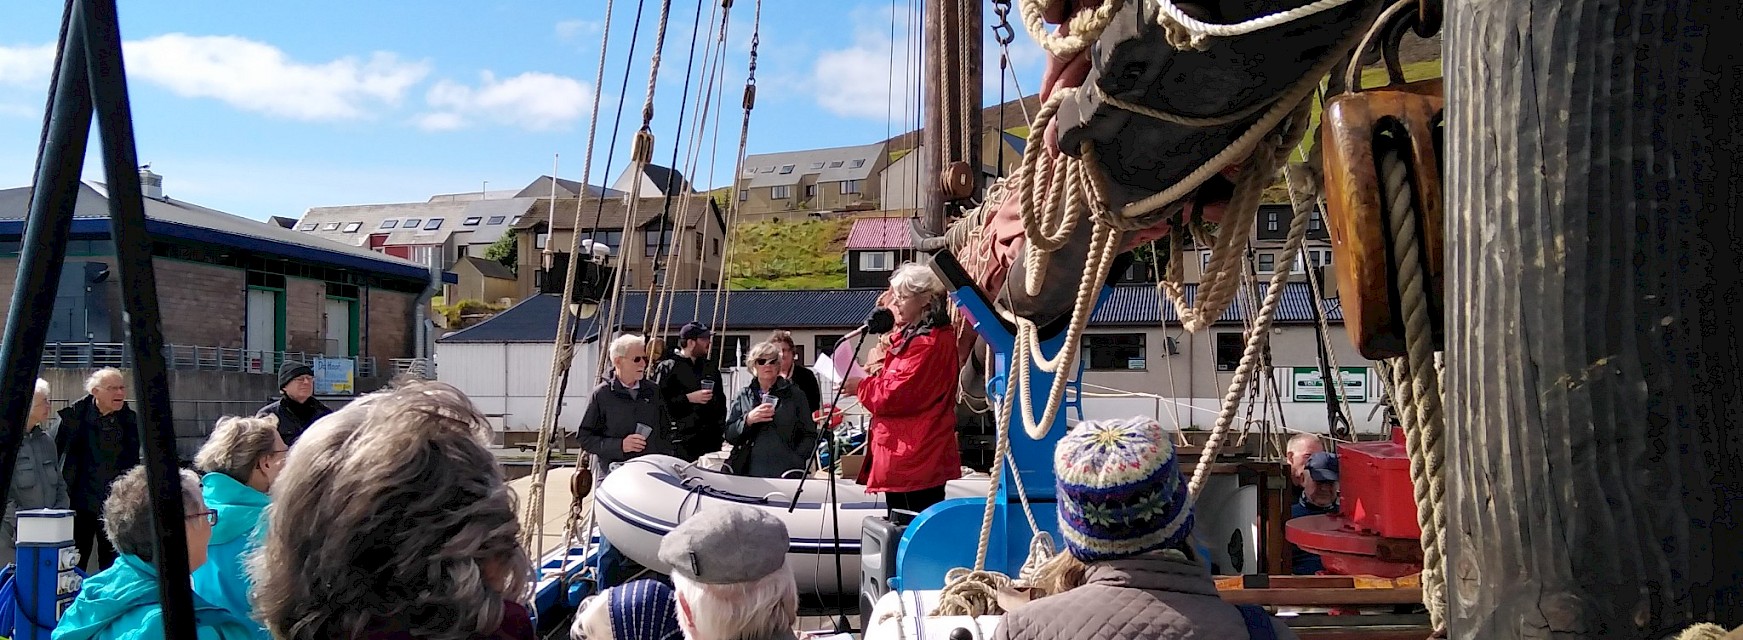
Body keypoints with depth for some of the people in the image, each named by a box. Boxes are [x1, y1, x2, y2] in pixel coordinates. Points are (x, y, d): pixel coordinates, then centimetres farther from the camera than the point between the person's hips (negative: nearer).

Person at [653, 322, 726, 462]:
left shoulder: (711, 368, 19)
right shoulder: (667, 367, 0)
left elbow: (720, 403, 25)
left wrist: (722, 435, 18)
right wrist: (688, 398, -14)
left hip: (711, 440, 6)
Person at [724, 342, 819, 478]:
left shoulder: (794, 395, 9)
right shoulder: (743, 396, 13)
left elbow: (809, 435, 9)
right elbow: (729, 435, 9)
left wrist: (796, 460, -5)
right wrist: (748, 420, -7)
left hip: (785, 472, -1)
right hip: (749, 471, 1)